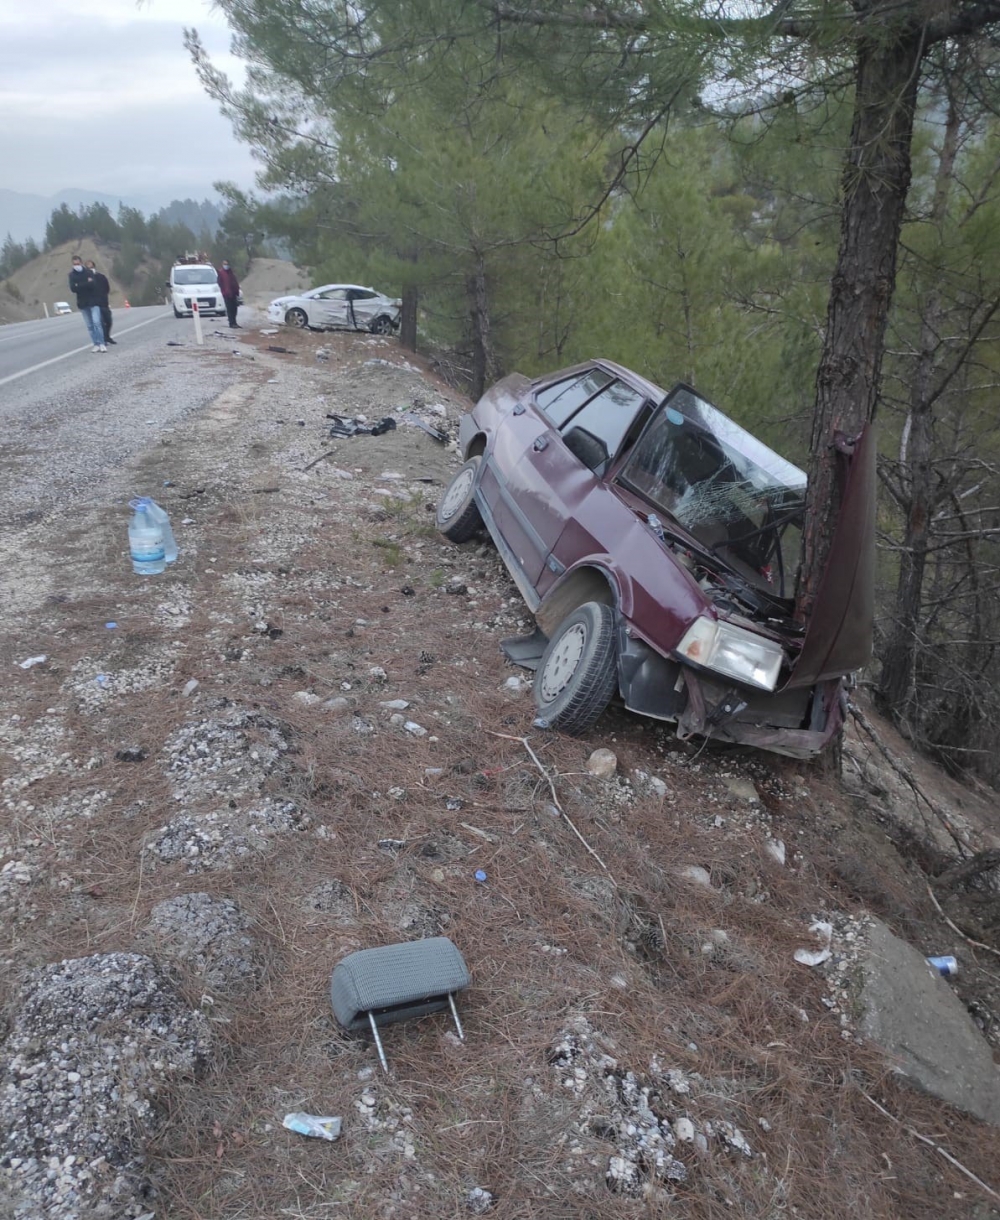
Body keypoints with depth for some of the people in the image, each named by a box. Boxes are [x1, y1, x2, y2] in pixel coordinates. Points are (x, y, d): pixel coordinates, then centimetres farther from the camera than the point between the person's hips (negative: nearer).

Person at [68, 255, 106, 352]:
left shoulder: (89, 272, -3)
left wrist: (79, 286, -13)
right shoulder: (72, 275, 4)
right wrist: (86, 284, -14)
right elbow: (73, 288, -9)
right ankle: (96, 344, 9)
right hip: (82, 303, 3)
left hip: (93, 301, -3)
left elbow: (93, 284, -18)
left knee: (96, 322, -13)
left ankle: (101, 344, -8)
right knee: (90, 326, 5)